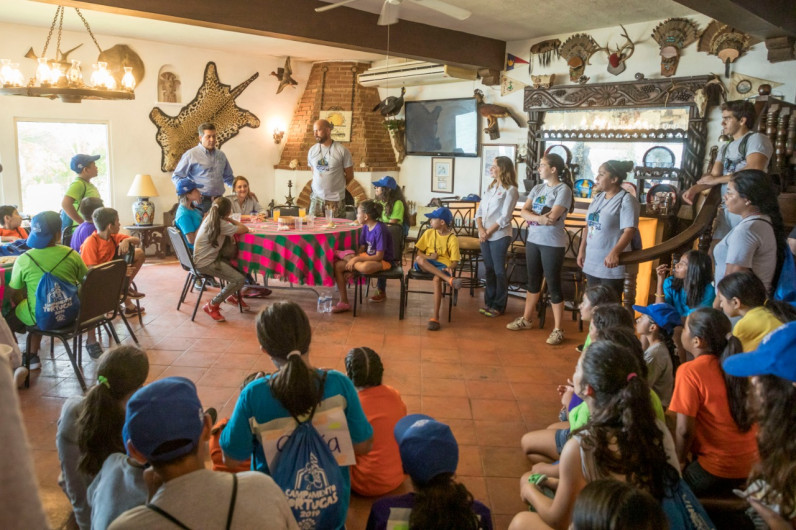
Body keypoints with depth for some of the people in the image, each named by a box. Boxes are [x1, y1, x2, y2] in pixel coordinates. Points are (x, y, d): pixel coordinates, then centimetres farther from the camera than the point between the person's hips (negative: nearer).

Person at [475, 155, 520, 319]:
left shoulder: (510, 190, -8)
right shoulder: (490, 187, 13)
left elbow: (505, 217, -14)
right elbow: (479, 211, 9)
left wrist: (488, 232, -15)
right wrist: (480, 229, -7)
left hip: (499, 236, -6)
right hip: (485, 236, 7)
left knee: (499, 271, 1)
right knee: (488, 270, 12)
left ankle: (499, 306, 10)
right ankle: (489, 302, 22)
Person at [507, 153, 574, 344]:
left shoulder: (563, 189, -11)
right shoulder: (537, 188, 9)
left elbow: (552, 217, -21)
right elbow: (524, 211, -2)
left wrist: (532, 216, -9)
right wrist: (540, 218, -18)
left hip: (553, 244, -7)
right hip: (533, 240, 7)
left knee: (553, 285, -1)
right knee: (533, 281, 17)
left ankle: (558, 329, 7)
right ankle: (526, 319, 31)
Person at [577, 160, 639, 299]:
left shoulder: (626, 199, -11)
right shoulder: (598, 197, 12)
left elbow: (629, 230, -21)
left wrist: (614, 253, -33)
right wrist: (582, 250, 15)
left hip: (611, 266, -7)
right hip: (591, 262, 7)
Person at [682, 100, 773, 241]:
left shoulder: (756, 138, -3)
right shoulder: (725, 148, 22)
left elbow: (753, 170, -18)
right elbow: (713, 175, 12)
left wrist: (716, 180, -8)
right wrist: (694, 189, -10)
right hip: (725, 209, 7)